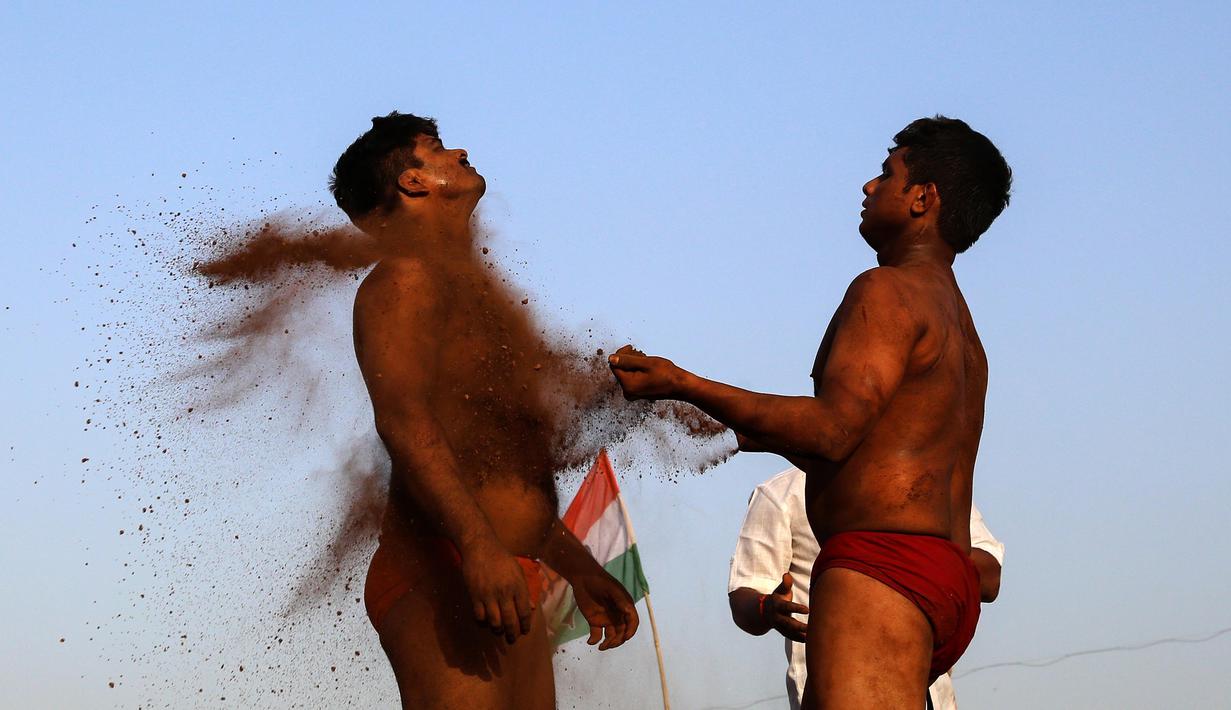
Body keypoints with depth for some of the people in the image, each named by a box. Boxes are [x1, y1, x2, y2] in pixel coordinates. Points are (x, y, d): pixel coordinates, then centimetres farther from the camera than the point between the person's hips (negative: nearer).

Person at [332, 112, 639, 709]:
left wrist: (580, 571, 31)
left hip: (505, 581, 10)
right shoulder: (407, 278, -1)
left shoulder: (480, 291, 29)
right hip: (442, 572, -9)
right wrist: (477, 544, -29)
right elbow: (402, 419, -17)